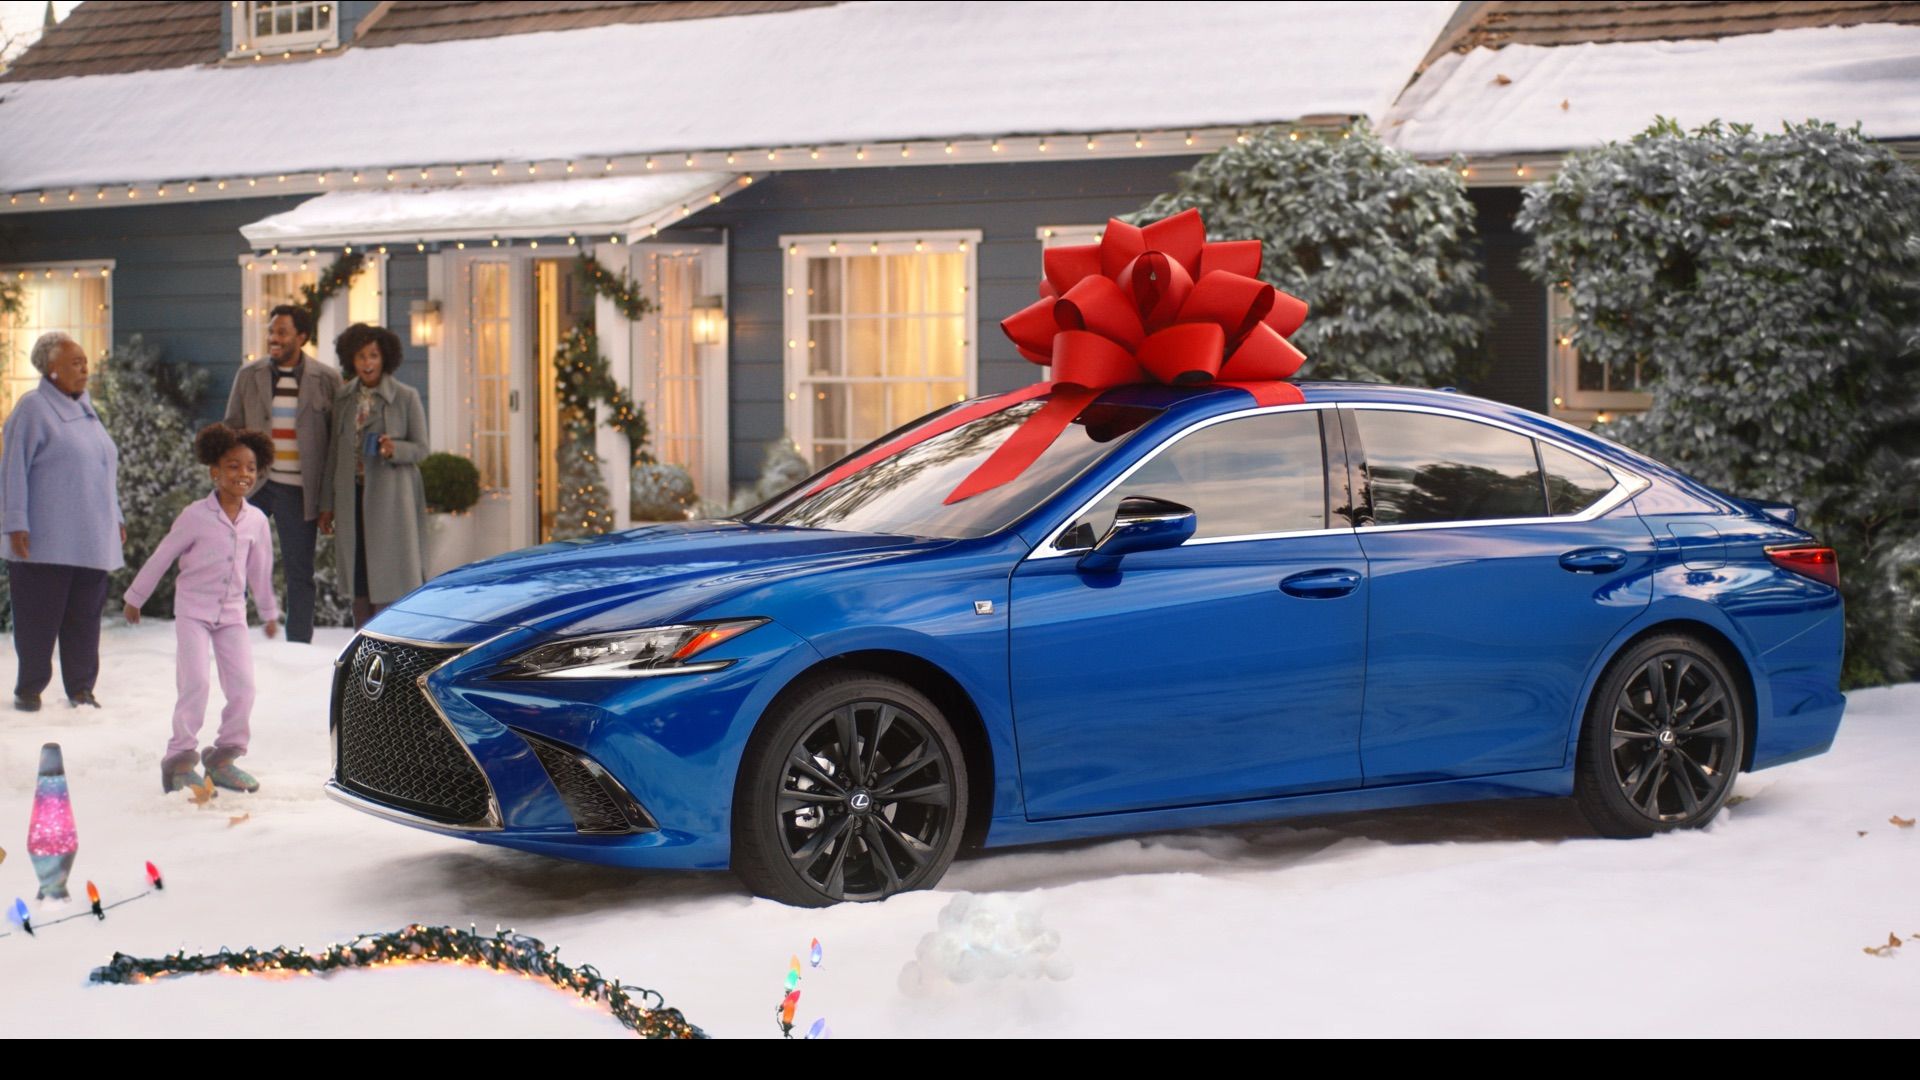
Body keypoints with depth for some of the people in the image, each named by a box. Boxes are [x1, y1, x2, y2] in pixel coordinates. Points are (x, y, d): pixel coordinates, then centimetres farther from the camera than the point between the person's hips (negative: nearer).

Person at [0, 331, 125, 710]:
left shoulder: (85, 408, 15)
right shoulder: (33, 408, -7)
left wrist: (116, 518, 20)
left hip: (91, 540, 6)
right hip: (45, 540, -6)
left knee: (85, 615, 7)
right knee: (39, 616, 0)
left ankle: (80, 688, 14)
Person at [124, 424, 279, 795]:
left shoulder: (256, 520, 2)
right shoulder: (196, 515, -10)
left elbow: (260, 569, 16)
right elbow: (162, 556, -1)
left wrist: (269, 612, 24)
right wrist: (135, 597, 6)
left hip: (232, 612, 4)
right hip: (194, 609, -4)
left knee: (243, 685, -3)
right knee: (195, 683, -14)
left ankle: (224, 756, 11)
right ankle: (180, 761, -6)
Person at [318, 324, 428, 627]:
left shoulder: (406, 397, -4)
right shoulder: (344, 399, 9)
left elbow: (421, 448, -1)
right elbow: (335, 453, 13)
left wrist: (394, 449, -23)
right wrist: (327, 504, 12)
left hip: (391, 496, -4)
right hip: (353, 496, 4)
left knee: (390, 574, -6)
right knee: (358, 579, 7)